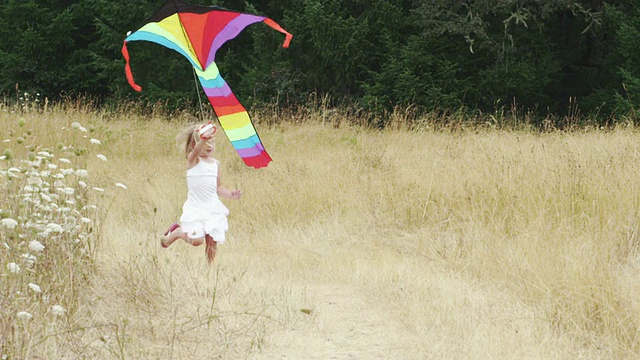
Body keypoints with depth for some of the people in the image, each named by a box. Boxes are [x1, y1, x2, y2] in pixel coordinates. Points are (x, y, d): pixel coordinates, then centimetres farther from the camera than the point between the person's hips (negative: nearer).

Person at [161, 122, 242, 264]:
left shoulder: (216, 163, 9)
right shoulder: (193, 160, -8)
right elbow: (196, 150, -33)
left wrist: (230, 194, 0)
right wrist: (204, 138, -54)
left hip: (213, 208, 5)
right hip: (195, 208, -5)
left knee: (212, 241, 0)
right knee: (196, 240, -13)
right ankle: (176, 232, 16)